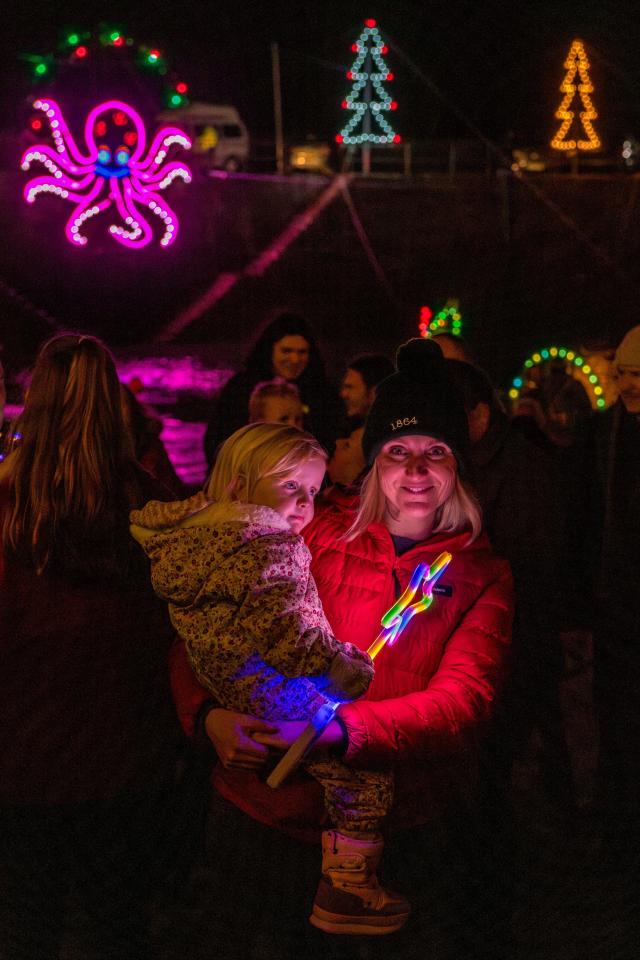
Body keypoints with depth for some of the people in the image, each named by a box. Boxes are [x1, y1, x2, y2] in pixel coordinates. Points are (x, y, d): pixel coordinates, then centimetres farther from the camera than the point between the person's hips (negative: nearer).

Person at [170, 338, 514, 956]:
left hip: (408, 823, 0)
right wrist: (209, 714, -23)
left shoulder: (482, 574, -2)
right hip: (272, 806, 0)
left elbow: (465, 700, -17)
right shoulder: (315, 536, -2)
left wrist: (334, 727, -33)